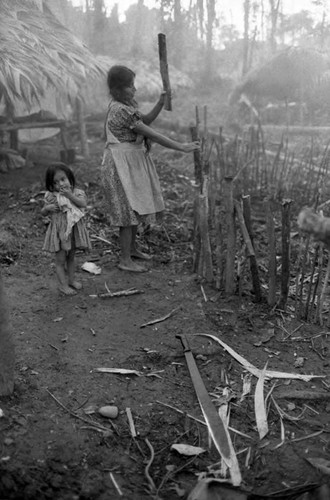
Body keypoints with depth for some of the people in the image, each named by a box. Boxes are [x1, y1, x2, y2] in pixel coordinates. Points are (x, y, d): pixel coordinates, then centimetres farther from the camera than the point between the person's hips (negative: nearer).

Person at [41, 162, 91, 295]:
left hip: (73, 229, 2)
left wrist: (70, 195, -28)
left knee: (71, 257, 18)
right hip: (59, 231, -2)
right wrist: (48, 208, -18)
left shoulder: (77, 192, -5)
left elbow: (83, 204, -23)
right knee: (60, 259, 2)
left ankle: (71, 279, 32)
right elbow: (43, 212, 3)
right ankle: (63, 284, 12)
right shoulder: (51, 196, -7)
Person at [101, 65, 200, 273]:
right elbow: (151, 134, -24)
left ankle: (132, 248, 34)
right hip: (122, 163, -10)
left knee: (136, 208, 18)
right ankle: (125, 260, 7)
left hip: (134, 161, 10)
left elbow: (145, 121, 16)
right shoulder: (120, 110, -23)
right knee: (129, 210, -3)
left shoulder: (128, 103, 7)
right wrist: (181, 147, -22)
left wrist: (160, 104, -1)